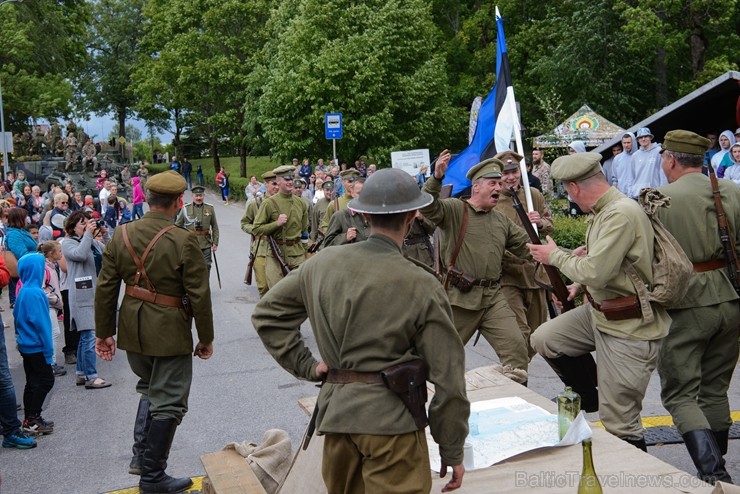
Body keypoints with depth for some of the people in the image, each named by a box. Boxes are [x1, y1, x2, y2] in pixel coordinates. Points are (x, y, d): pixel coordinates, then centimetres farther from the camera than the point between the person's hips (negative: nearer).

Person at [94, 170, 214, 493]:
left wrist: (103, 332, 13)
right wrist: (206, 338, -2)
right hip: (170, 333, -6)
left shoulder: (122, 235, -2)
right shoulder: (183, 241, -18)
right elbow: (199, 295, -15)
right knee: (167, 403, 8)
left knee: (150, 388, 28)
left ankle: (141, 455, 27)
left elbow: (105, 288, 3)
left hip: (132, 331, 6)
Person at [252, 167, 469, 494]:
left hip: (334, 409, 5)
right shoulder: (422, 286, -11)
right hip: (390, 417, -5)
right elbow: (447, 377, -9)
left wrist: (306, 366, 10)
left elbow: (266, 314, 11)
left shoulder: (323, 263, 1)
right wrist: (452, 452, 1)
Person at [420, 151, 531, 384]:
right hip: (459, 297, -5)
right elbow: (427, 207, -23)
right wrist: (436, 178, -37)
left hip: (493, 297, 5)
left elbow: (527, 248, 16)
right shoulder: (454, 209, -5)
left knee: (516, 347, -4)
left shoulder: (502, 220, 15)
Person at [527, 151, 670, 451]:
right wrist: (581, 284, 10)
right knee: (543, 339, 12)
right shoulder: (604, 210, 7)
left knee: (619, 423, -2)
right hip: (600, 312, 10)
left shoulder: (622, 214, -24)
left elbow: (595, 272, -29)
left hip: (629, 328, -10)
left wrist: (555, 256, -12)